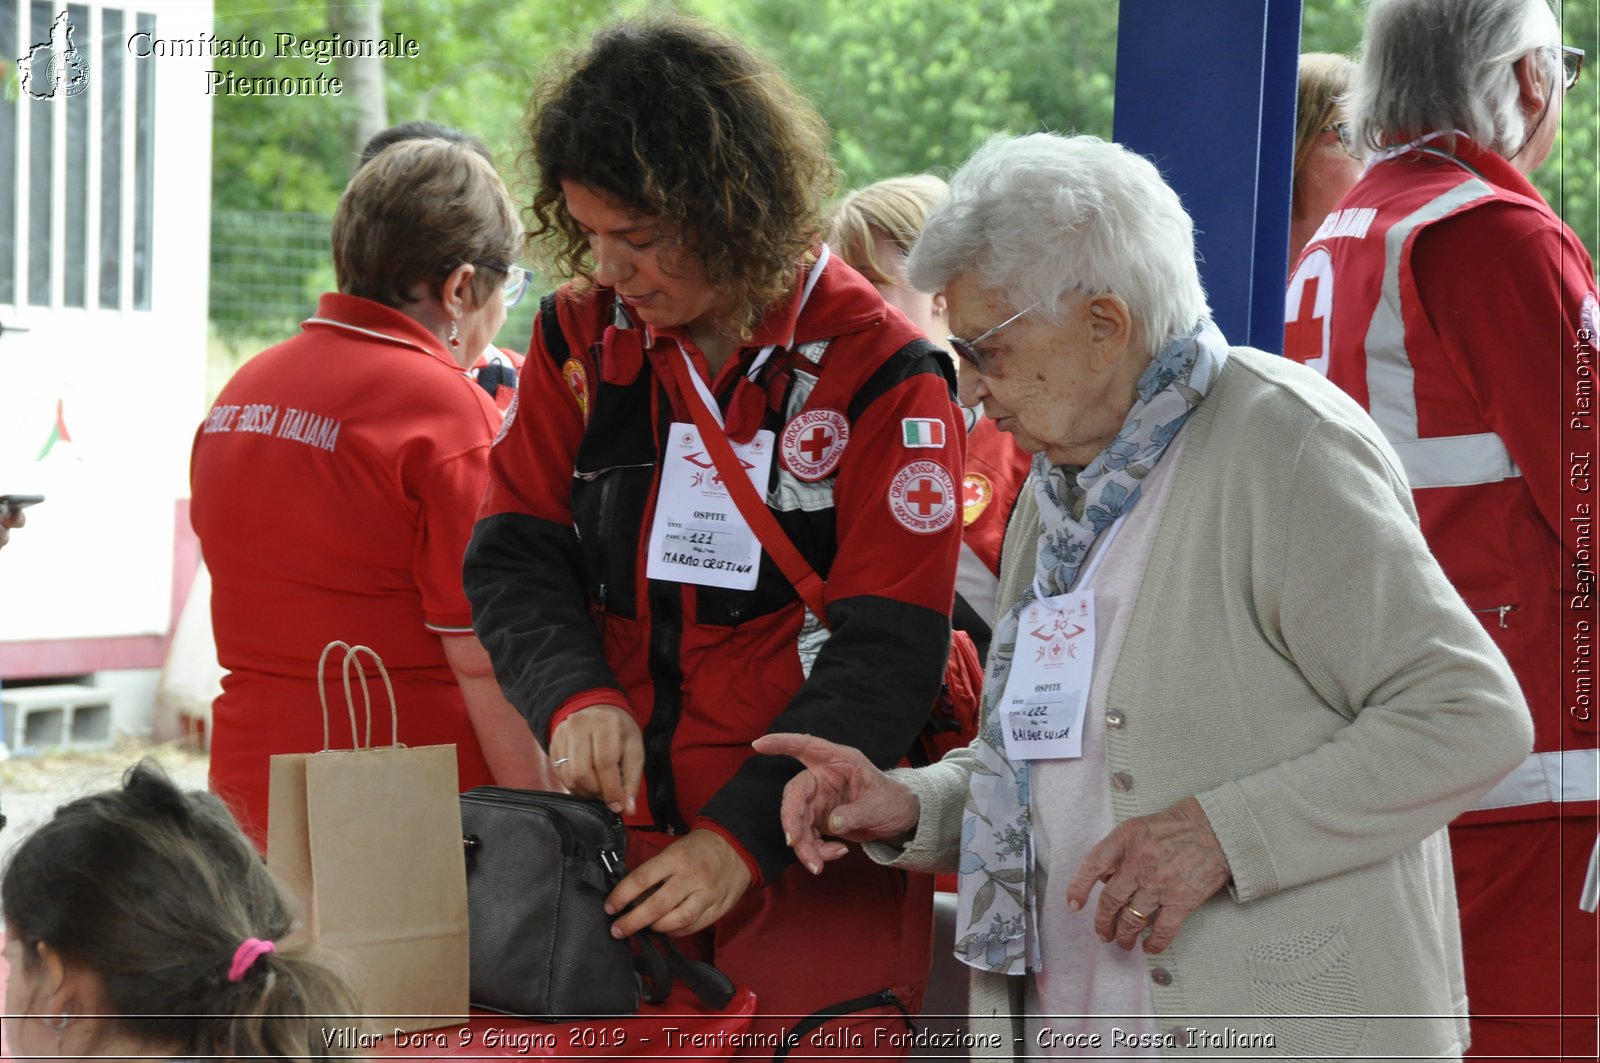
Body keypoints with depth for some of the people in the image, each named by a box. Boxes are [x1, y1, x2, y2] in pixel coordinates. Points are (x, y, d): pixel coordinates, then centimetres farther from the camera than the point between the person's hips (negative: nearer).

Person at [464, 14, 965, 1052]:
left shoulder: (879, 372, -9)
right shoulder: (582, 336, 6)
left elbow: (884, 654, -11)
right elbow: (515, 558, 6)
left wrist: (746, 835, -20)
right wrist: (575, 694, -15)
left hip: (809, 867, -4)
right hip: (618, 843, 4)